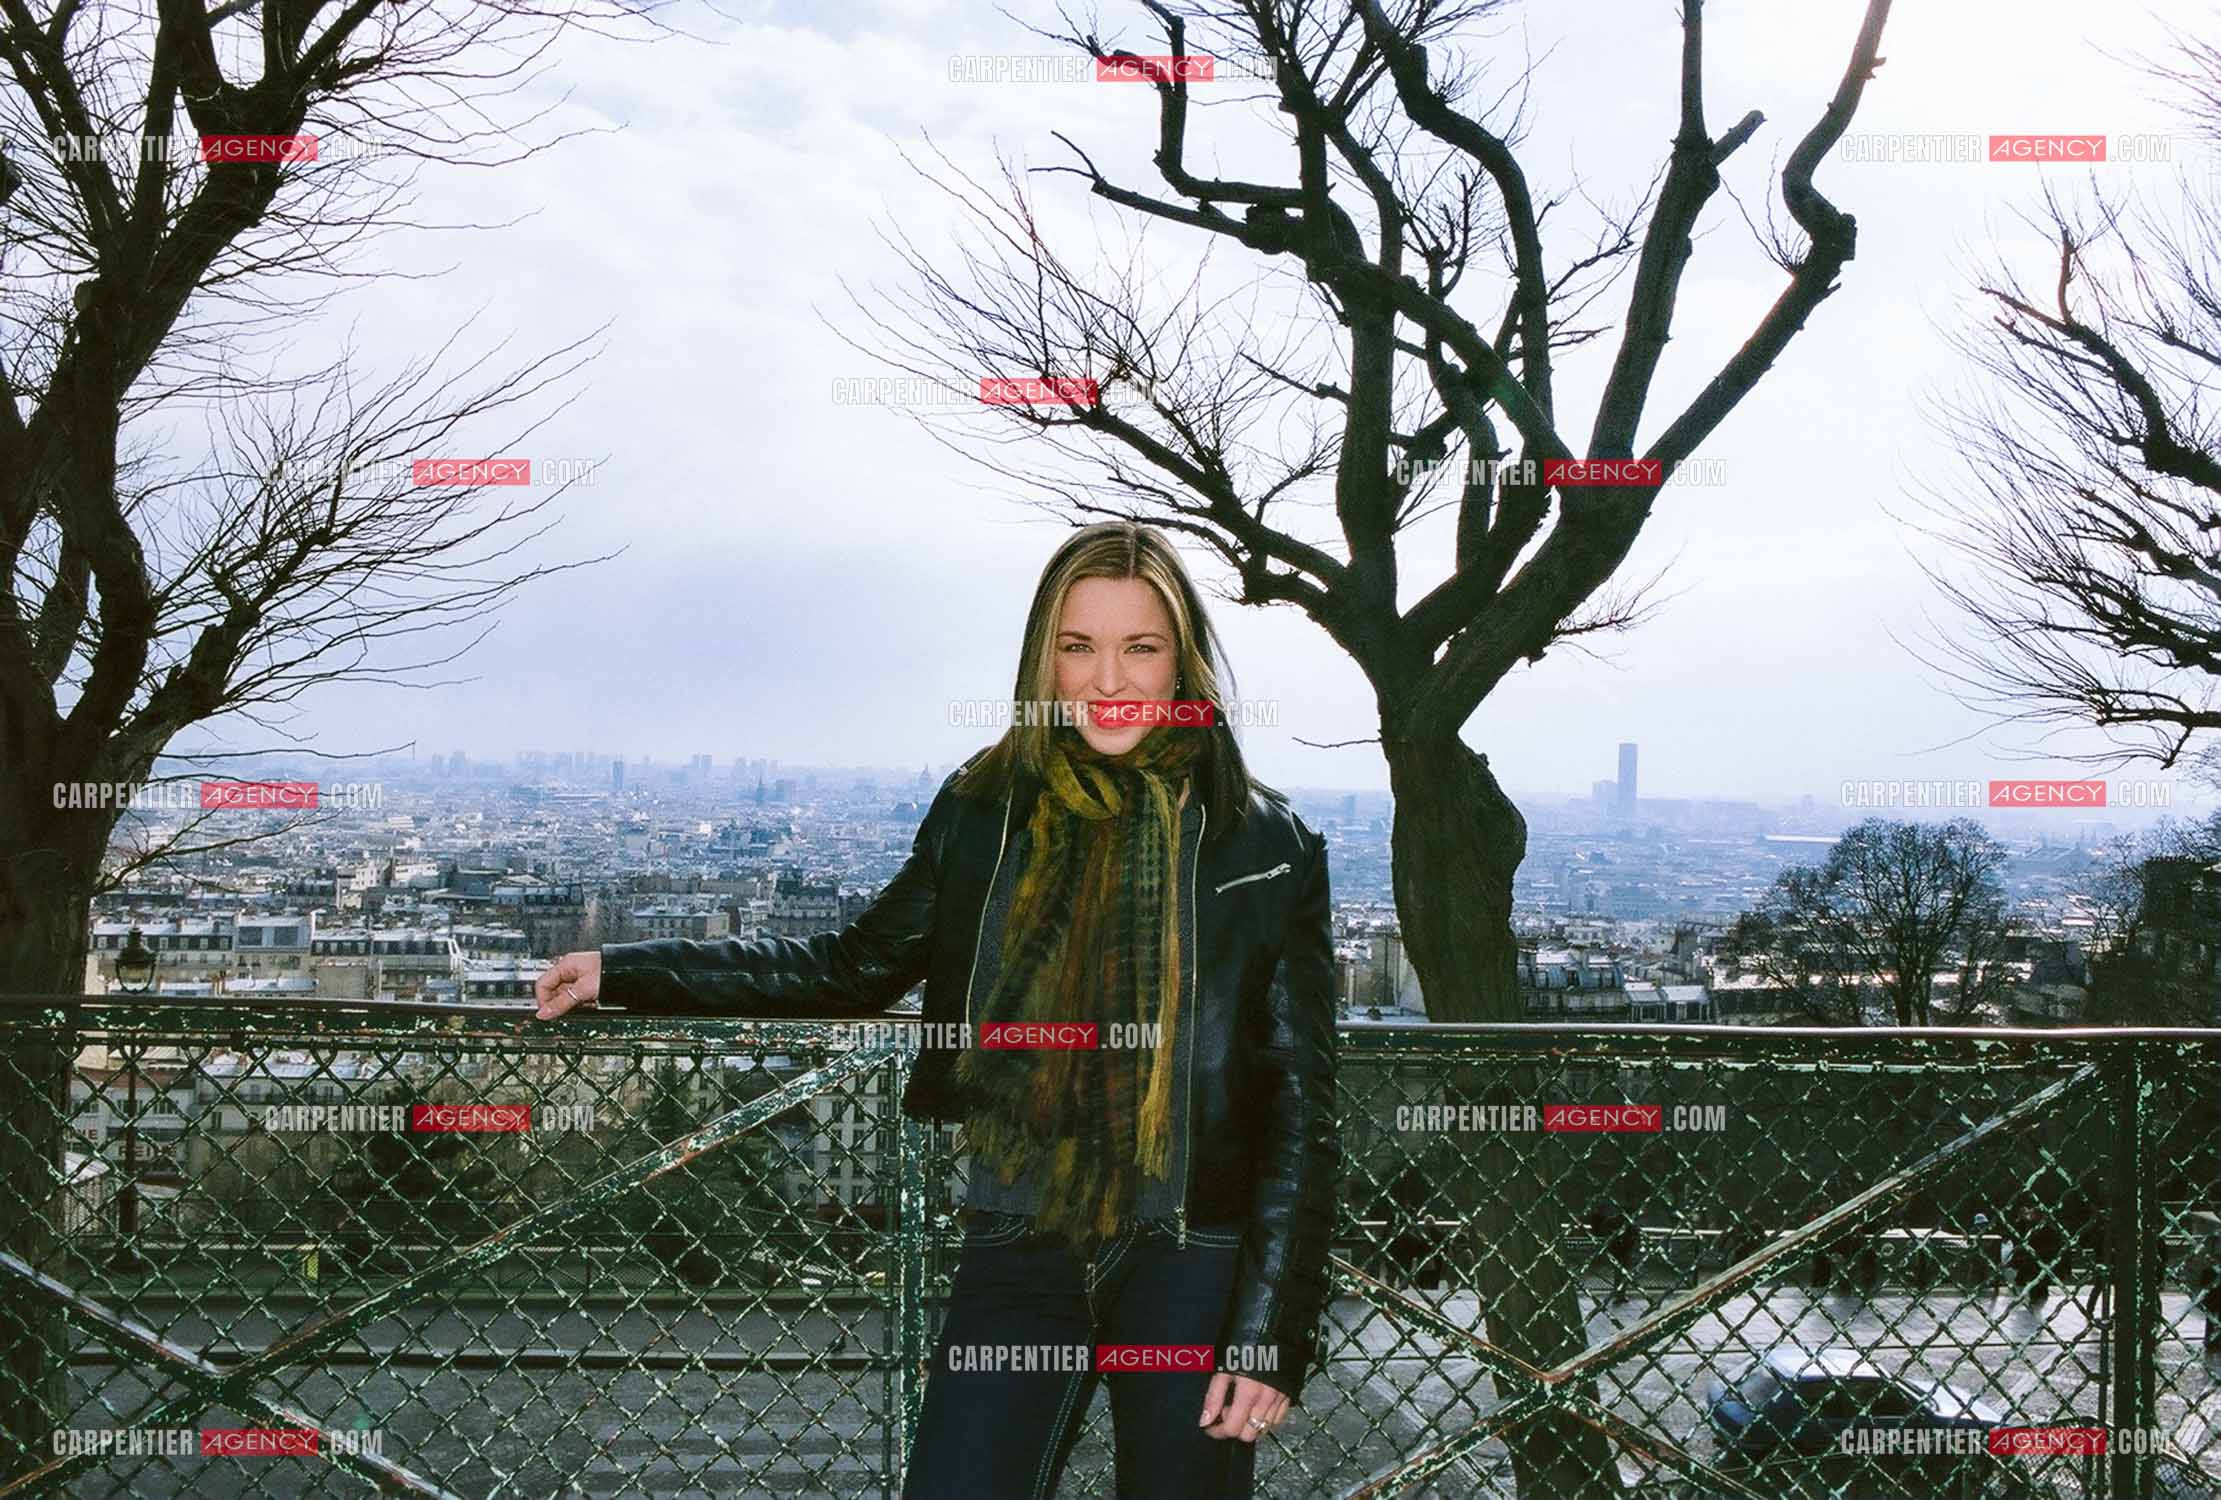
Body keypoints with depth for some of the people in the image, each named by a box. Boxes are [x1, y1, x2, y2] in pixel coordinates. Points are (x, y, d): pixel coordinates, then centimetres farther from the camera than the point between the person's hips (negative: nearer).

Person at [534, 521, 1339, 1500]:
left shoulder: (1264, 847, -4)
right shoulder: (985, 812, 3)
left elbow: (1301, 1107, -3)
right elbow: (859, 967, 16)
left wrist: (1276, 1334, -8)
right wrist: (627, 972, 12)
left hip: (1190, 1269, -2)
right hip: (1018, 1251, 2)